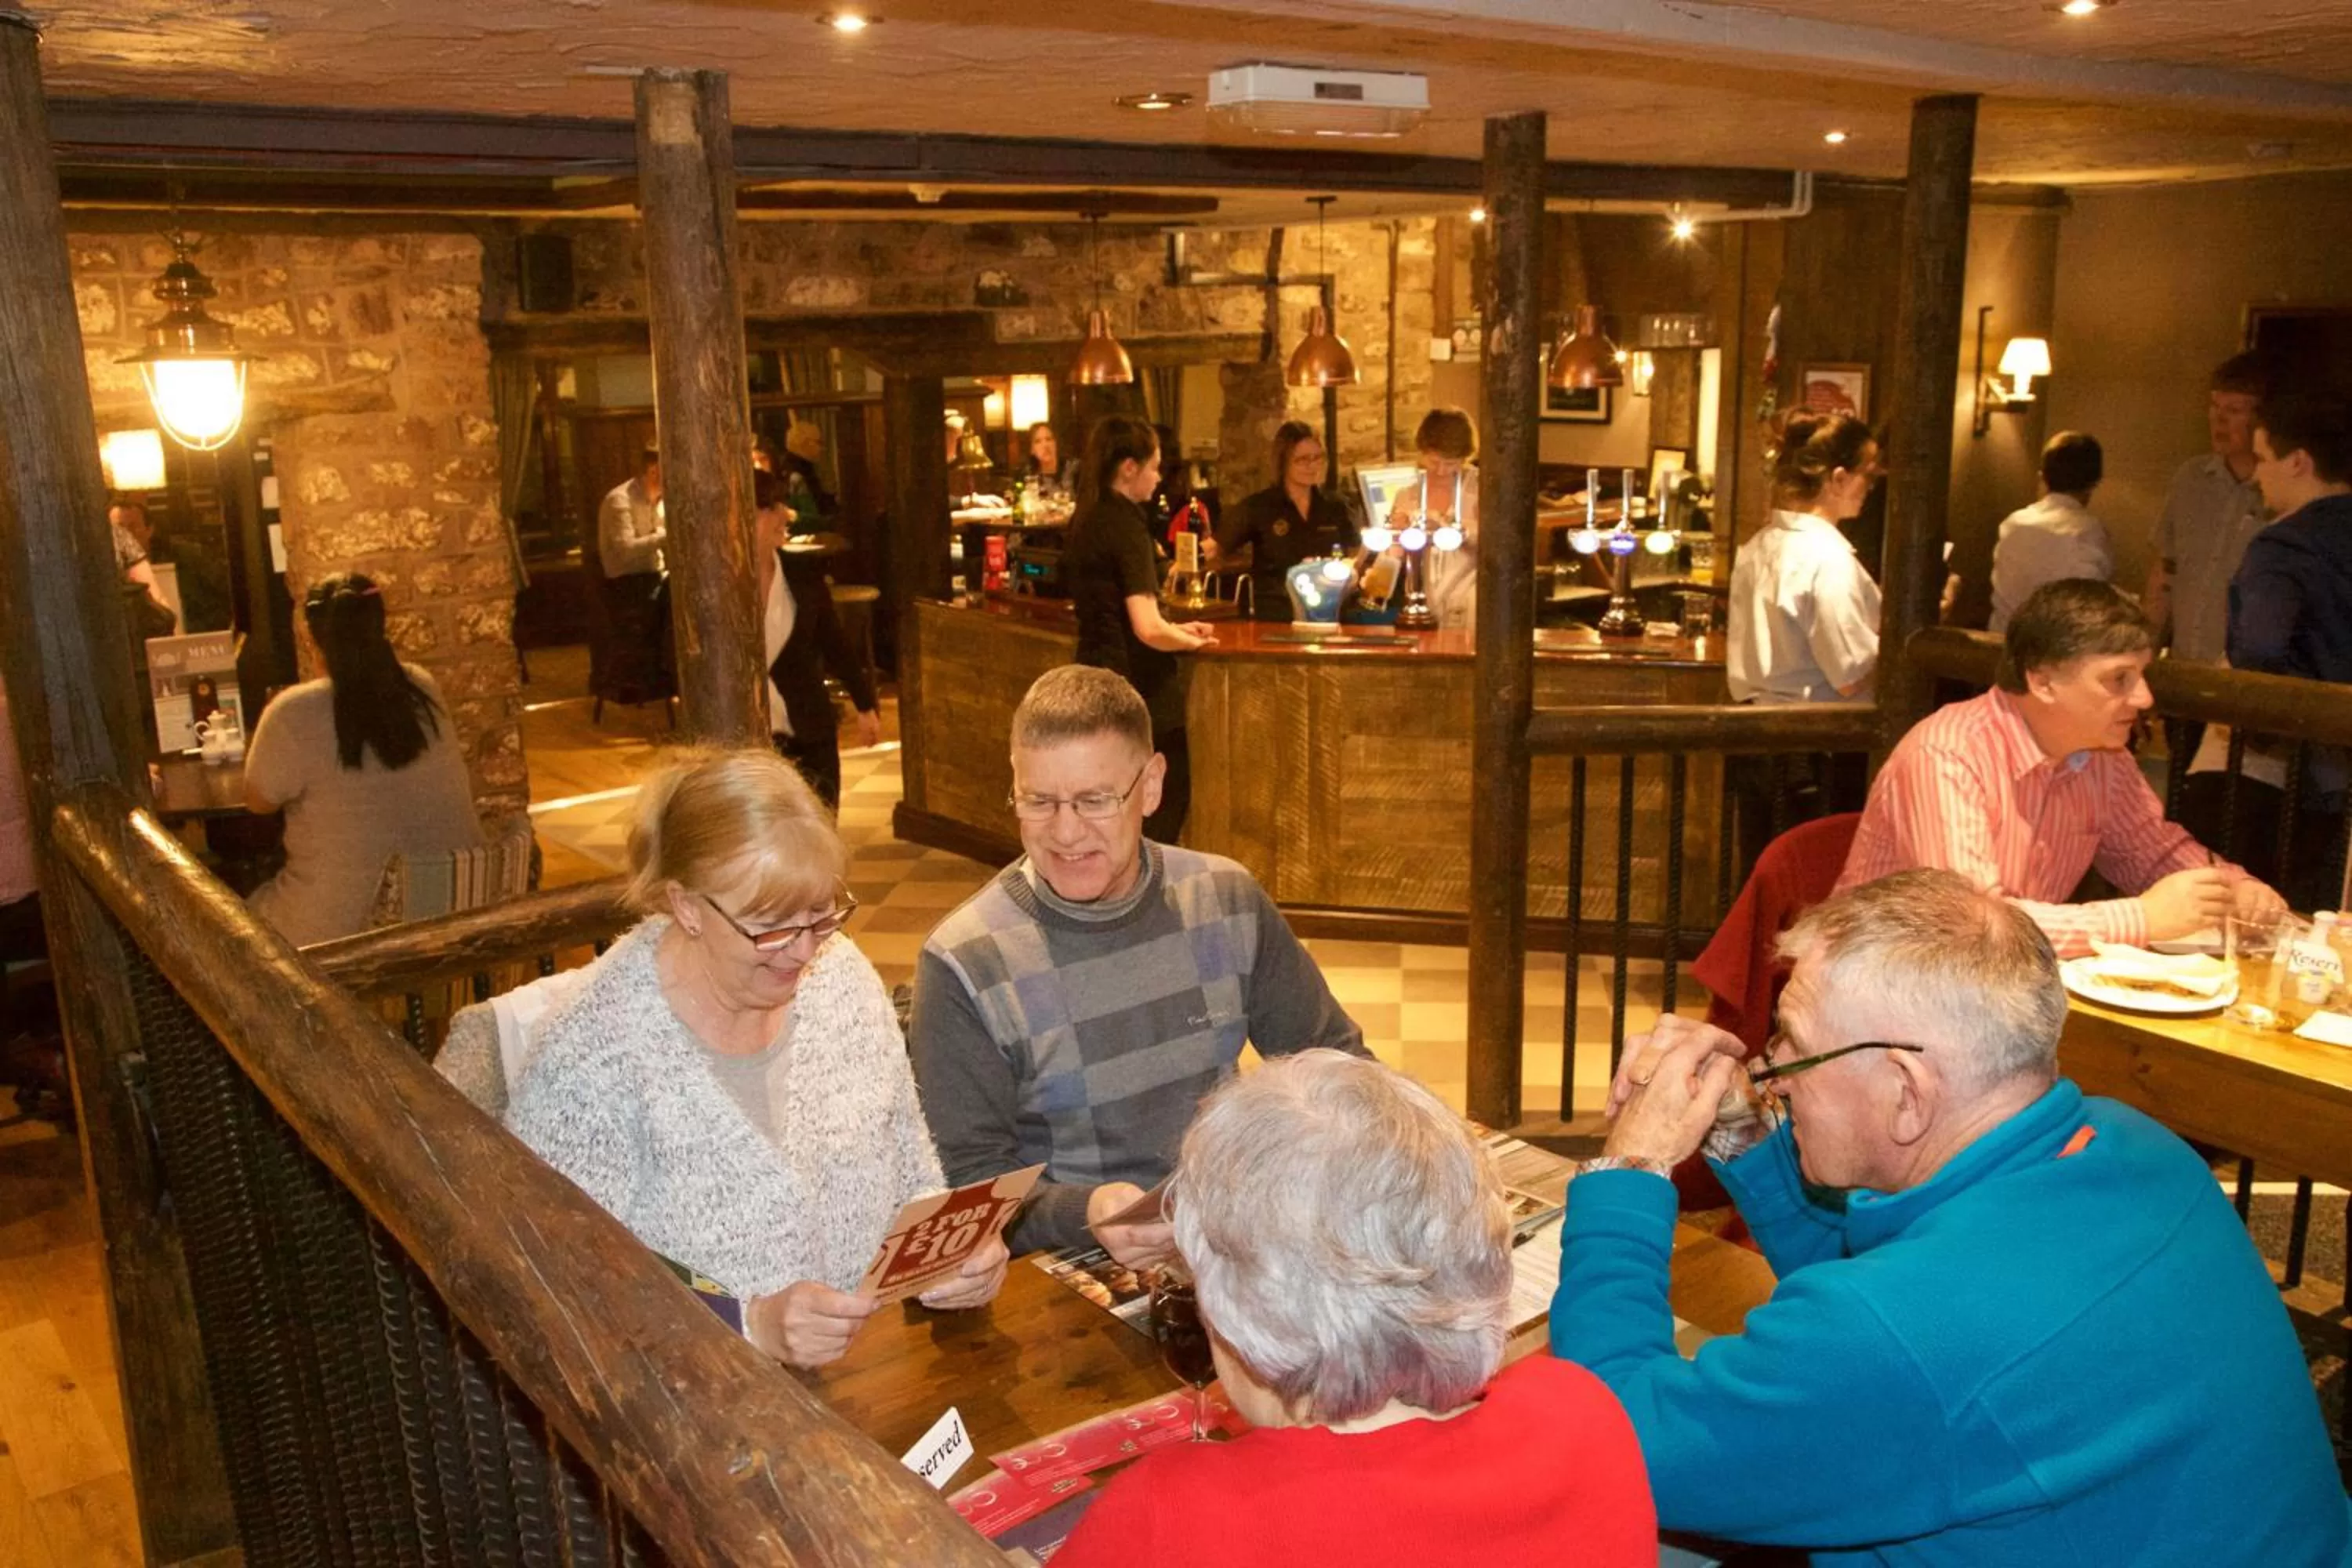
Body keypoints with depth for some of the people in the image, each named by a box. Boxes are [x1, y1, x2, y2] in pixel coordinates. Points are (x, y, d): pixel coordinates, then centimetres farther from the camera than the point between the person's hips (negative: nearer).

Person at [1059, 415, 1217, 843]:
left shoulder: (1087, 520, 10)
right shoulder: (1125, 526, -17)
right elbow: (1148, 629, -24)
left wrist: (1176, 629, 15)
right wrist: (1192, 642, -6)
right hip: (1137, 687, -9)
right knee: (1166, 801, 1)